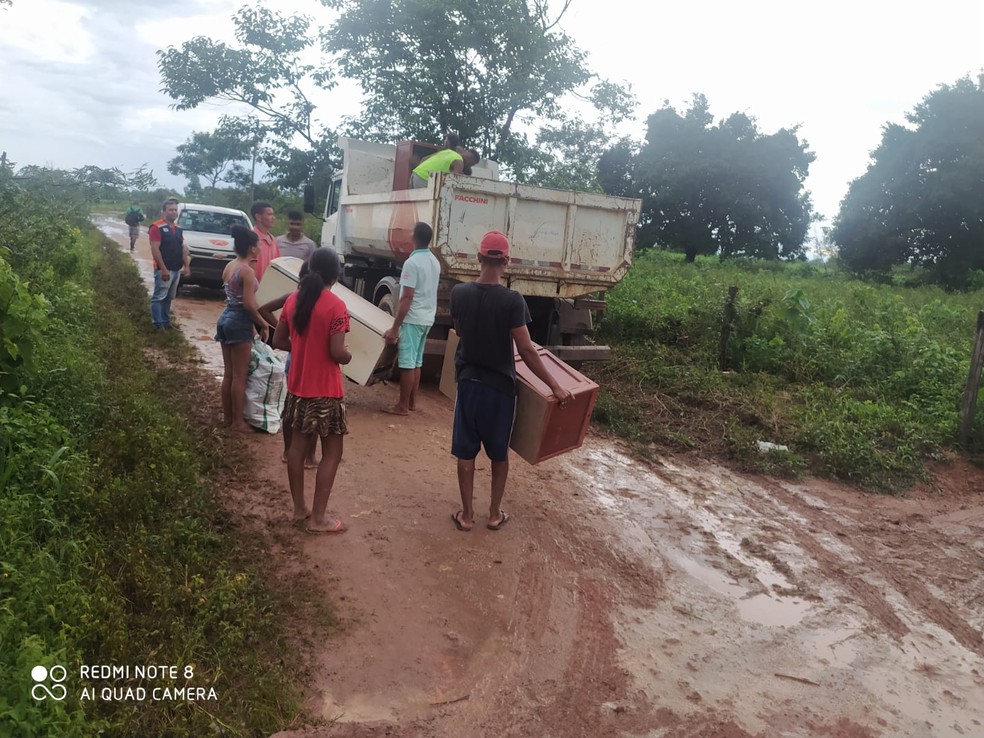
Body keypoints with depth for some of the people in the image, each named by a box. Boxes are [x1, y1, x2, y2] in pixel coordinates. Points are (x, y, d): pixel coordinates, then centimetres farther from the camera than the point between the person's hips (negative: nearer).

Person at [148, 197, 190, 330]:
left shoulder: (178, 228, 14)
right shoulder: (157, 227, -11)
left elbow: (183, 248, 19)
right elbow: (155, 249, -16)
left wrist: (186, 266, 9)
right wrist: (163, 269, -21)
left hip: (177, 270, 8)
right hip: (164, 270, -8)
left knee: (168, 298, 15)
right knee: (159, 297, -3)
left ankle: (166, 321, 22)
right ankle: (158, 324, 0)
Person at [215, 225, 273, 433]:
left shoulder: (229, 266, 10)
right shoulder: (247, 271, -16)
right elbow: (249, 305, -19)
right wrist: (263, 324, -8)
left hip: (225, 319, 9)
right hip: (240, 322, -9)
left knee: (228, 374, 15)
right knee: (239, 376, 0)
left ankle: (228, 416, 24)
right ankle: (238, 421, 7)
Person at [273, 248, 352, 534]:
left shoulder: (293, 300, 3)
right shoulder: (336, 306, -17)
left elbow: (278, 341, 8)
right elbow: (337, 352, -21)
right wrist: (349, 355, 0)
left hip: (297, 387, 7)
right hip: (325, 392, -7)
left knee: (297, 445, 17)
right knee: (332, 453, 5)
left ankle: (299, 507, 28)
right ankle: (318, 518, 8)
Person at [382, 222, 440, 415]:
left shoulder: (412, 262, -17)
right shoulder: (435, 262, 9)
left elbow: (407, 298, -20)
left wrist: (394, 328, -18)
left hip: (413, 319, -8)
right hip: (427, 318, 8)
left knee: (407, 363, -3)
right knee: (416, 362, 15)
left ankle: (403, 406, 3)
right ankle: (412, 402, 23)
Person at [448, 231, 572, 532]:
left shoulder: (459, 293, -7)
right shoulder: (512, 300, -17)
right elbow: (526, 351, -18)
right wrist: (555, 386, -11)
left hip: (468, 381, 2)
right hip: (500, 385, -2)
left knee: (466, 451, 12)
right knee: (499, 452, 15)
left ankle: (466, 514, 20)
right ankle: (495, 513, 25)